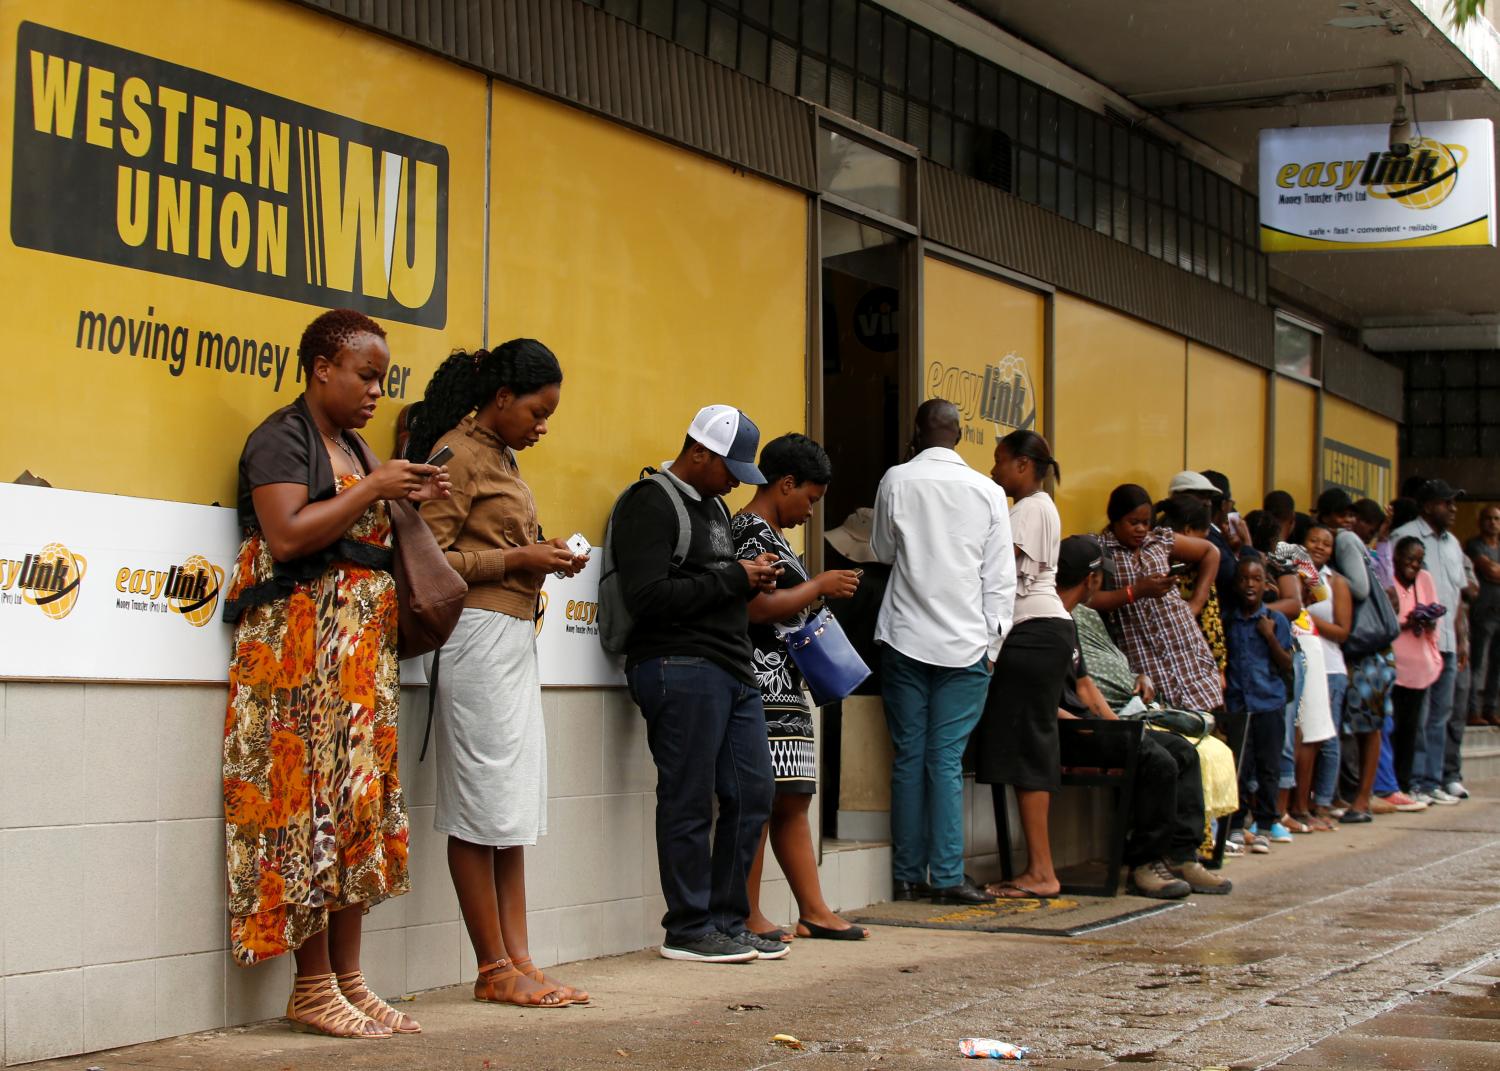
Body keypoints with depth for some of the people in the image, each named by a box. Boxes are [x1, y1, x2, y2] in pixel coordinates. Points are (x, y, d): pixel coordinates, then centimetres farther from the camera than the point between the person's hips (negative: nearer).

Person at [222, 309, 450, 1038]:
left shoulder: (351, 448, 20)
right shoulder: (282, 437, -5)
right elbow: (287, 536, -17)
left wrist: (403, 505, 6)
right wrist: (373, 490, -14)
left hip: (361, 647, 9)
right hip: (301, 643, -8)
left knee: (360, 805, 5)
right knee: (312, 803, -9)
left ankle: (348, 979, 8)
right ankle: (313, 990, -6)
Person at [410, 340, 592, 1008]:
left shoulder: (500, 458, 20)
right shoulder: (459, 453, -8)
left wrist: (545, 555, 7)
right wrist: (519, 560, -15)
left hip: (516, 638, 10)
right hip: (478, 634, -10)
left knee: (515, 806, 7)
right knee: (482, 808, -4)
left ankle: (517, 960, 9)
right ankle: (494, 969, 1)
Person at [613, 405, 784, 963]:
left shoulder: (713, 505, 22)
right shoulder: (650, 504, -9)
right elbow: (647, 597, -19)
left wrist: (752, 581, 8)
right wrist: (734, 578, -14)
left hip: (732, 670, 9)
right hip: (680, 669, -9)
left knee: (753, 793, 8)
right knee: (689, 803, -4)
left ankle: (728, 921, 18)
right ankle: (688, 930, 5)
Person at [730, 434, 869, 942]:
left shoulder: (771, 533, 22)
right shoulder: (751, 530, -10)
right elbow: (756, 607, -20)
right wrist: (819, 586, -11)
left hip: (785, 687, 11)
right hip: (762, 685, -11)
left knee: (792, 801, 10)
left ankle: (813, 910, 13)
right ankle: (748, 916, -5)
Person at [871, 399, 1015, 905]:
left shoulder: (896, 481, 0)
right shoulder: (988, 492, 1)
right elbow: (1000, 578, 1)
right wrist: (993, 641, 7)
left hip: (906, 637, 0)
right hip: (965, 642, 0)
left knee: (908, 757, 6)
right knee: (947, 760, -1)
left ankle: (908, 876, 9)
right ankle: (947, 877, -4)